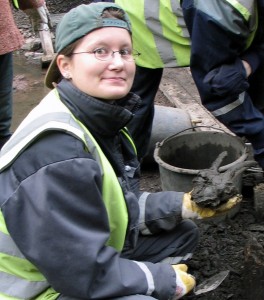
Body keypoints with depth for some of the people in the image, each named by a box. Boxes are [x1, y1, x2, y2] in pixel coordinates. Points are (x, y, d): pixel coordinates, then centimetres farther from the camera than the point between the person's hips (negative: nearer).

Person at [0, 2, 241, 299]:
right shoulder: (55, 151, -32)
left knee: (183, 233, 15)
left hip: (91, 254, 9)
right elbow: (82, 270, -30)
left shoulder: (102, 119, -3)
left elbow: (123, 205, 8)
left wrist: (185, 206, -3)